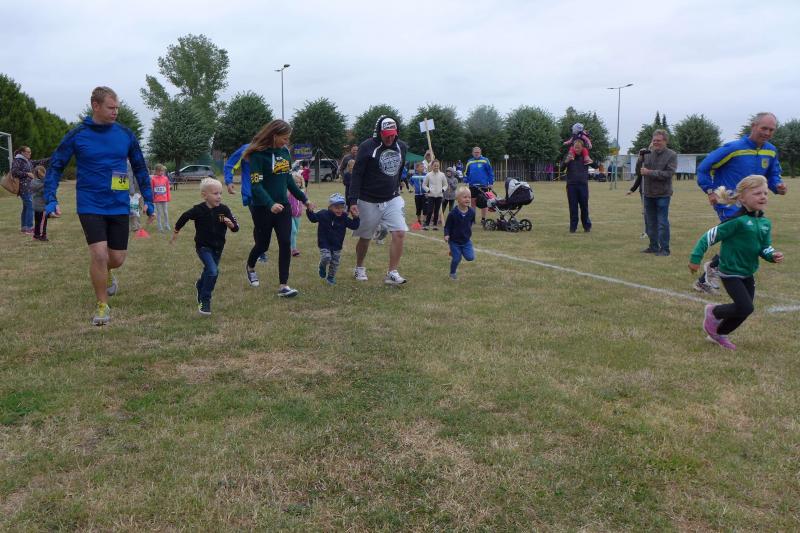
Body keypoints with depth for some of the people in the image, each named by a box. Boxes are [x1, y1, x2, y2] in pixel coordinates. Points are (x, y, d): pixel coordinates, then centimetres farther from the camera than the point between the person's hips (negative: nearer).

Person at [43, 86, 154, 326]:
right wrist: (51, 200, -10)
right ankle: (102, 306, 5)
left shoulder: (126, 135, 1)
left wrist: (148, 200, 8)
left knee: (117, 258, 5)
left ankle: (107, 273, 44)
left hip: (119, 206, 3)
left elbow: (140, 168, 11)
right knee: (99, 254, -14)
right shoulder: (77, 135, -5)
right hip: (90, 206, -2)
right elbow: (55, 167, 2)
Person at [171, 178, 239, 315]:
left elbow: (236, 228, -9)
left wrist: (230, 223, -30)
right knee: (213, 271, -22)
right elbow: (184, 217, 2)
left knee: (209, 271, 22)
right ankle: (204, 301, -8)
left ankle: (200, 286, 56)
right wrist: (175, 233, 12)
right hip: (203, 246, -4)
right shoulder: (198, 210, -17)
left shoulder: (224, 209, -11)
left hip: (218, 247, 4)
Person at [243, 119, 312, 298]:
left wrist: (303, 198, 18)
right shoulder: (258, 155, -15)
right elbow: (256, 184, -22)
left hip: (283, 206, 5)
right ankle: (250, 267, 44)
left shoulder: (285, 152, 4)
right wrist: (270, 204, -36)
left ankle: (283, 286, 1)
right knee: (263, 244, 12)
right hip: (263, 209, -5)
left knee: (285, 244, -4)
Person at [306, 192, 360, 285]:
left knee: (335, 263, 7)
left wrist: (356, 218, -15)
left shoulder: (344, 218, -2)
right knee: (326, 257, -22)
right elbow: (313, 218, 0)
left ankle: (331, 277, 30)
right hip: (324, 244, -3)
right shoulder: (323, 214, -8)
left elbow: (354, 226, 0)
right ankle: (322, 267, 13)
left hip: (337, 245, 3)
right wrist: (310, 211, -16)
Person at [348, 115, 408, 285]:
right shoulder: (367, 147, -14)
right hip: (368, 201, -4)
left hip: (393, 200, 4)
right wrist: (353, 201, -20)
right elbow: (356, 175, -15)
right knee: (365, 238, 10)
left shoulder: (402, 147, 2)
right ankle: (359, 268, 33)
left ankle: (392, 273, -3)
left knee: (399, 234, -11)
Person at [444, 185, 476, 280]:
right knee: (456, 259, 1)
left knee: (470, 257, -5)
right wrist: (446, 235, -26)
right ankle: (452, 274, 28)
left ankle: (456, 251, 24)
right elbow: (447, 226, -11)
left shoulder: (471, 212, -9)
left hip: (466, 240, 3)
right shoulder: (453, 213, -20)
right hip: (454, 241, -3)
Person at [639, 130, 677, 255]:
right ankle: (653, 246, 25)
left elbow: (668, 174, -17)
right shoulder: (648, 154, 5)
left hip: (662, 194, -5)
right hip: (648, 193, 5)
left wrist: (649, 172, -20)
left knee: (662, 223, -2)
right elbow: (639, 170, 6)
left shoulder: (671, 155, -6)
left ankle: (664, 249, 5)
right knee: (650, 222, 13)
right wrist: (640, 159, -13)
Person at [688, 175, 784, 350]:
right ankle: (714, 312, 13)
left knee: (743, 310, 11)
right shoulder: (737, 221, -20)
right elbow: (710, 236, -18)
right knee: (745, 308, -14)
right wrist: (695, 257, -20)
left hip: (748, 273, 8)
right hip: (730, 272, -8)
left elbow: (765, 248, 9)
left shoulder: (765, 223, 3)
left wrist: (773, 255, -13)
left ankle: (719, 334, 33)